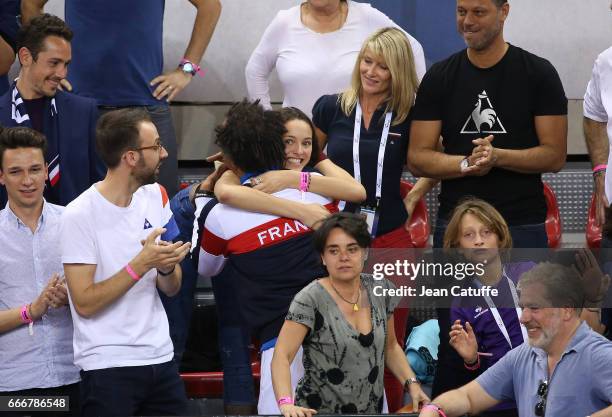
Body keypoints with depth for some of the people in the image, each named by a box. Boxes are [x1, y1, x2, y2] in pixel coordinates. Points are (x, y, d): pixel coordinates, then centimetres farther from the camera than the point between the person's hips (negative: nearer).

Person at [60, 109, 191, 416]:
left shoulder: (155, 197, 7)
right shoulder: (80, 215, -12)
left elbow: (171, 288, 11)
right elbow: (85, 303, -16)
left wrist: (167, 267, -11)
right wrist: (141, 264, -22)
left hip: (160, 358, 6)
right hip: (107, 366, -6)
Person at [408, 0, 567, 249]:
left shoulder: (538, 73, 1)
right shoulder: (439, 77, 8)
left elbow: (555, 156, -3)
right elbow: (417, 158, 3)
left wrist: (497, 156, -18)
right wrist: (466, 164, -15)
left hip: (523, 226, -2)